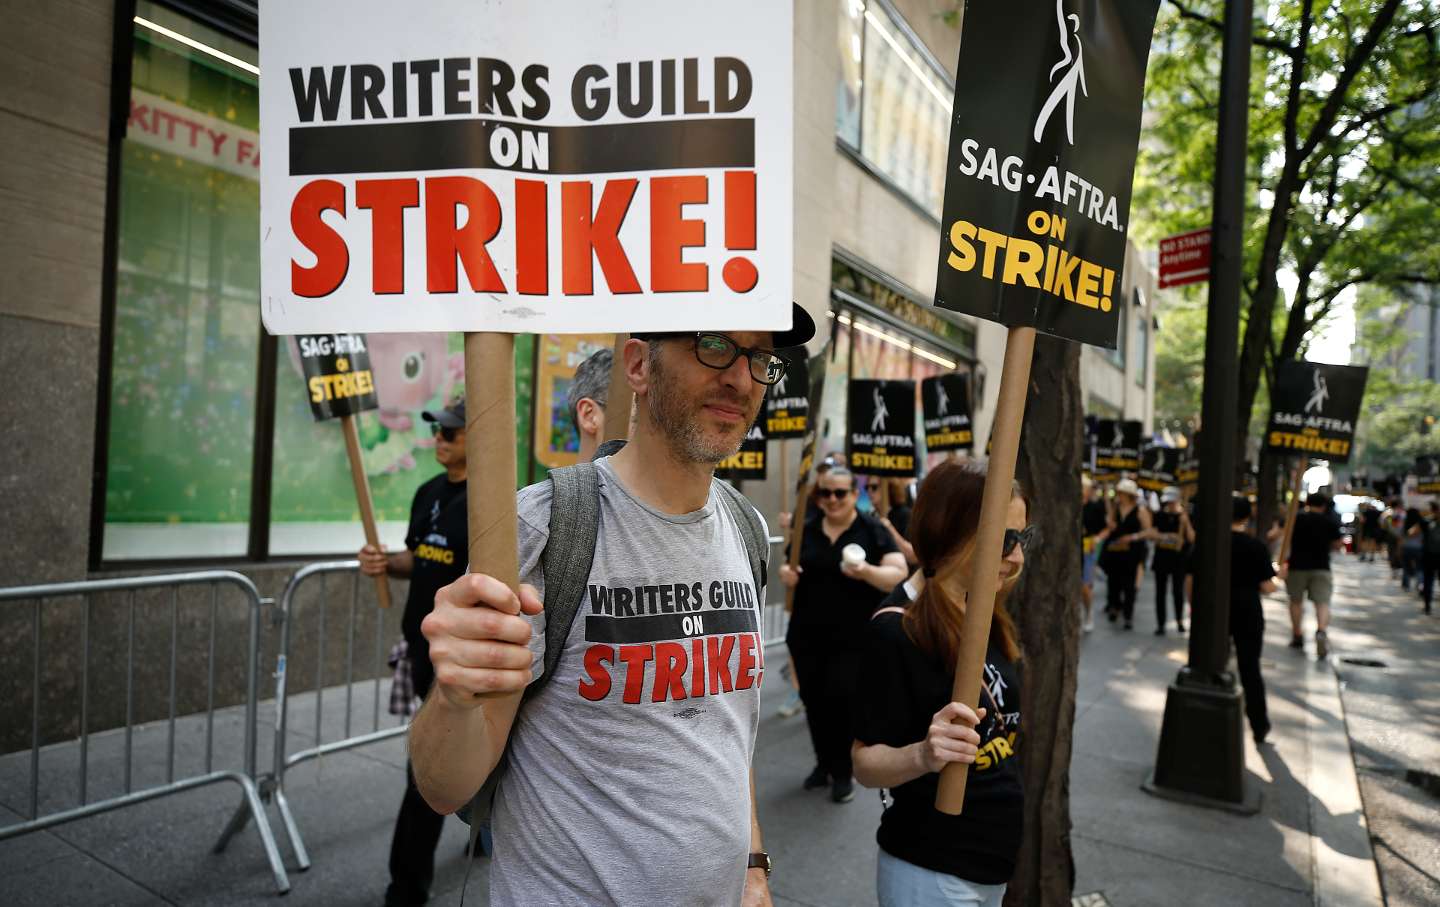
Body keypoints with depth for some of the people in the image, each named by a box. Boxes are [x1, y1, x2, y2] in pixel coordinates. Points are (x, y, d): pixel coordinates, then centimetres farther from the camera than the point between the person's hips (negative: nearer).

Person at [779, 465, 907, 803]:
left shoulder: (873, 530, -6)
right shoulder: (807, 530, 7)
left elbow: (898, 574, -12)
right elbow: (792, 568, 18)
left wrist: (866, 571, -31)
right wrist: (785, 573, -6)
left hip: (853, 638, -4)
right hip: (807, 636, 4)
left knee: (841, 700, -7)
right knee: (813, 699, 11)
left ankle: (843, 771, 14)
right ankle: (824, 762, 31)